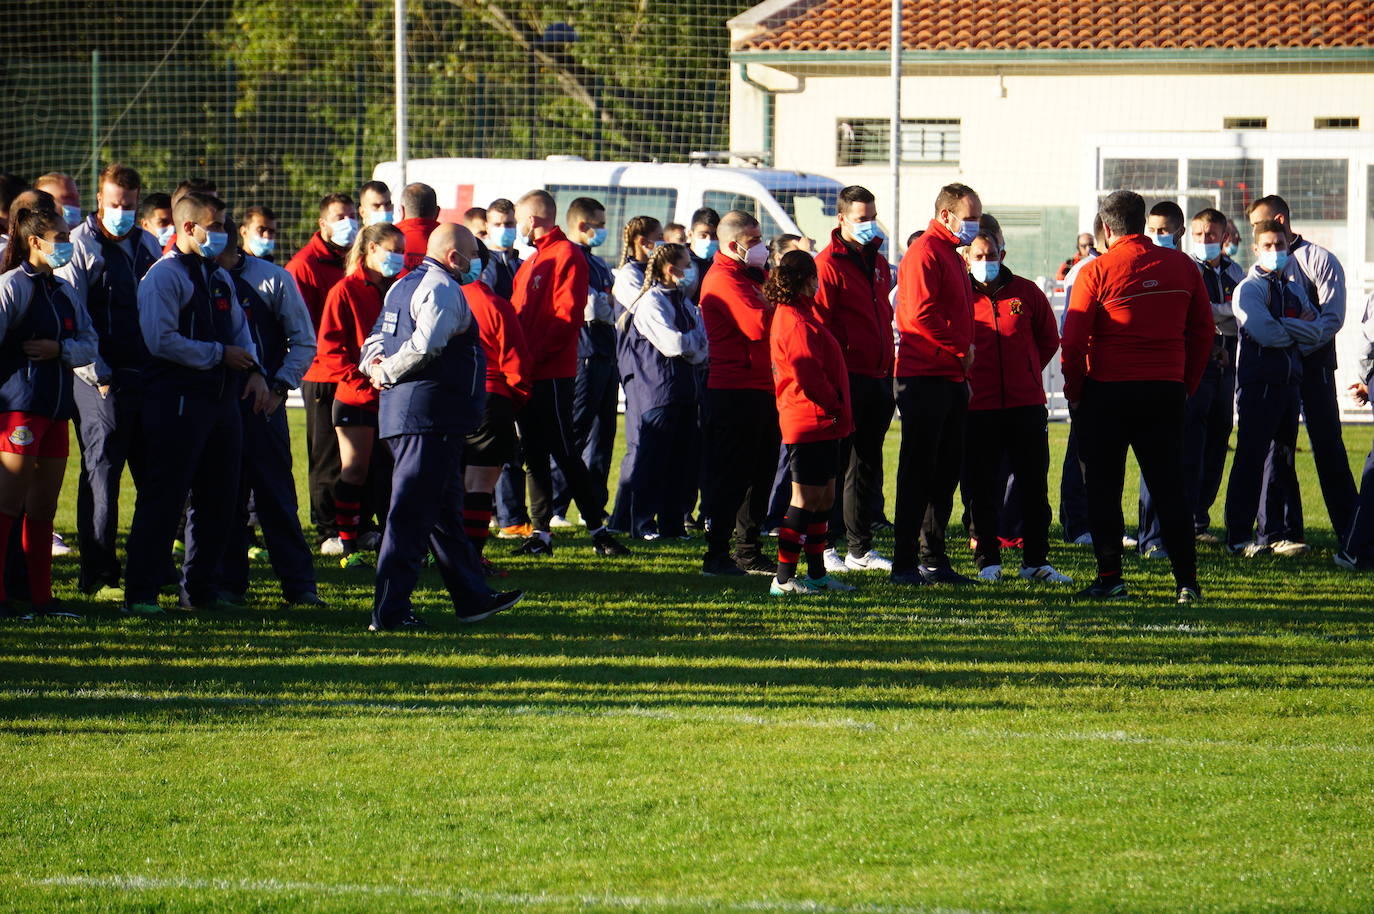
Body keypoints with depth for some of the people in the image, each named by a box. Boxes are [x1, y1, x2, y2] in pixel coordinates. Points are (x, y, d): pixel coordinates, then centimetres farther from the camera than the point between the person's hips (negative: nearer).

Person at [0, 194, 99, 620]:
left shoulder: (64, 290, 15)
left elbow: (90, 343, 11)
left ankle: (41, 596, 15)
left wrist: (60, 349, -8)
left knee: (44, 507, 10)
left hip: (56, 407, 8)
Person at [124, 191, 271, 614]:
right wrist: (220, 355, -12)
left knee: (219, 499, 11)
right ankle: (141, 594, -4)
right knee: (163, 500, -7)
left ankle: (201, 590, 21)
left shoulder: (219, 277, 17)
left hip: (221, 399, 8)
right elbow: (162, 340, -17)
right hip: (178, 401, -8)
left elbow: (239, 331, 21)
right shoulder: (164, 276, -9)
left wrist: (254, 370, 2)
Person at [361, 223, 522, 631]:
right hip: (431, 415, -10)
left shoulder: (403, 286, 18)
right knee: (412, 513, -9)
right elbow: (426, 344, -25)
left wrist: (377, 366, -1)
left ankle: (472, 597, 28)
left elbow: (376, 338, 18)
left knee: (444, 510, 18)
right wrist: (388, 373, -12)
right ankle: (390, 610, -10)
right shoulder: (443, 290, -13)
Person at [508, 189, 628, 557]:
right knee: (534, 453, 8)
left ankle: (598, 529, -5)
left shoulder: (566, 256, -8)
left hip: (553, 373, -9)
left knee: (563, 451, -9)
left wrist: (535, 355, -20)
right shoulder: (532, 261, 20)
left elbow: (567, 315, -16)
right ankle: (540, 532, 11)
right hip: (528, 374, 9)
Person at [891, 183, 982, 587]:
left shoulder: (953, 257, 21)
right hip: (924, 379, -10)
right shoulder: (925, 253, -10)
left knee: (946, 473, 12)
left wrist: (964, 371, 15)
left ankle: (934, 558, 18)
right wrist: (961, 349, -14)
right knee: (918, 473, -7)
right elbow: (920, 313, -21)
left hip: (951, 380, 10)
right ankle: (905, 563, -4)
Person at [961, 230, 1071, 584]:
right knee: (982, 489, 1)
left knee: (1034, 486, 3)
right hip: (978, 406, -1)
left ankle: (1036, 560, 9)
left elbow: (1049, 339, 16)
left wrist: (1027, 373, 12)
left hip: (1027, 405, 1)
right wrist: (964, 379, 4)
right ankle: (988, 560, 8)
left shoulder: (1026, 292, 5)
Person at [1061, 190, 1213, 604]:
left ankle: (1110, 577, 2)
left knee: (1103, 488, 6)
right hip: (1166, 391, 3)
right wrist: (1186, 385, 17)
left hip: (1108, 393, -3)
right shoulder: (1182, 267, 4)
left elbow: (1073, 340, -9)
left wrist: (1075, 392, 3)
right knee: (1169, 488, 8)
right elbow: (1203, 331, 8)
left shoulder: (1097, 272, -8)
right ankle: (1187, 581, 2)